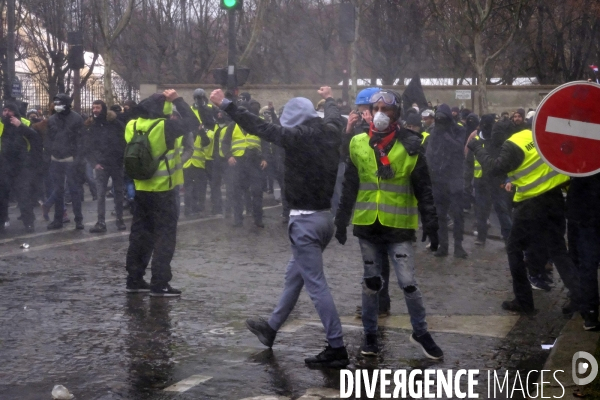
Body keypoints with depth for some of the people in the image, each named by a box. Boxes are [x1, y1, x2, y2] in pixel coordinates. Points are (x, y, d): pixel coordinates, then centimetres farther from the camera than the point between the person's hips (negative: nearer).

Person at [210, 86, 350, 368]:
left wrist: (225, 105, -1)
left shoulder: (297, 136, -14)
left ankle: (336, 348, -5)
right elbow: (333, 117, 29)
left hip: (305, 220, -8)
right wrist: (329, 99, 51)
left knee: (316, 284, -5)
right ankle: (271, 327, 38)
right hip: (326, 217, 8)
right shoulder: (330, 133, 6)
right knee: (294, 275, 21)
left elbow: (258, 127, -10)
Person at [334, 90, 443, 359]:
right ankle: (370, 334, 26)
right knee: (371, 281, 13)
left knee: (408, 283, -4)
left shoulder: (410, 147, -5)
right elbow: (349, 188, 9)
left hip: (399, 227, -3)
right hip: (367, 226, 3)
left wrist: (431, 225, -4)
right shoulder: (359, 145, 3)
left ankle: (420, 332, 16)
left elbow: (424, 191, -2)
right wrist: (341, 221, 8)